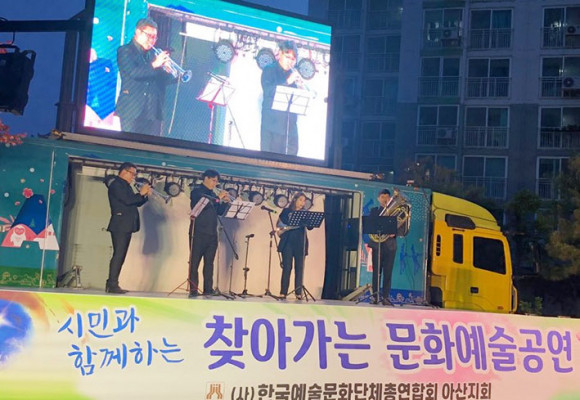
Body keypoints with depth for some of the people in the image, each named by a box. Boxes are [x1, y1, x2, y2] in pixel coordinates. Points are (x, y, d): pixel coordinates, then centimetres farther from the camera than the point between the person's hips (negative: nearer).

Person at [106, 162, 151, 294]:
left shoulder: (125, 185, 22)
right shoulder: (116, 184, -7)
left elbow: (136, 203, 19)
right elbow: (127, 200, -20)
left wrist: (145, 195, 3)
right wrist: (141, 193, -9)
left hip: (126, 226, 10)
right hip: (120, 226, -10)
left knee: (120, 255, 8)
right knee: (118, 254, -12)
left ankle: (112, 284, 11)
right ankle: (112, 285, -13)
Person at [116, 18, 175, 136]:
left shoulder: (153, 54, 18)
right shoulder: (125, 51, 3)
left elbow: (164, 80, 12)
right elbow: (133, 72, -15)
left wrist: (170, 73, -9)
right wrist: (154, 64, -21)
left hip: (153, 111, 5)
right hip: (132, 109, -4)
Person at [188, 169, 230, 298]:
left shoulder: (212, 194, 17)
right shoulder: (197, 192, -3)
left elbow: (219, 212, 16)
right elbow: (203, 203, -21)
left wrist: (225, 202, 1)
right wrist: (218, 198, -13)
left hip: (212, 234, 7)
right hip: (198, 233, -7)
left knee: (209, 263, 5)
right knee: (194, 262, -4)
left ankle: (208, 289, 6)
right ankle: (193, 290, -3)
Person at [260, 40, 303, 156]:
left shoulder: (293, 73, 15)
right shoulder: (269, 70, 3)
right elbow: (267, 91, -13)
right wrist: (287, 81, -21)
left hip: (290, 124, 4)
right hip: (272, 124, -4)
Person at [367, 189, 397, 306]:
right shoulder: (374, 211, 11)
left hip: (390, 246, 1)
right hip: (377, 244, -1)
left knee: (388, 273, -1)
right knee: (376, 272, -3)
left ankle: (385, 297, 1)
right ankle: (375, 295, 0)